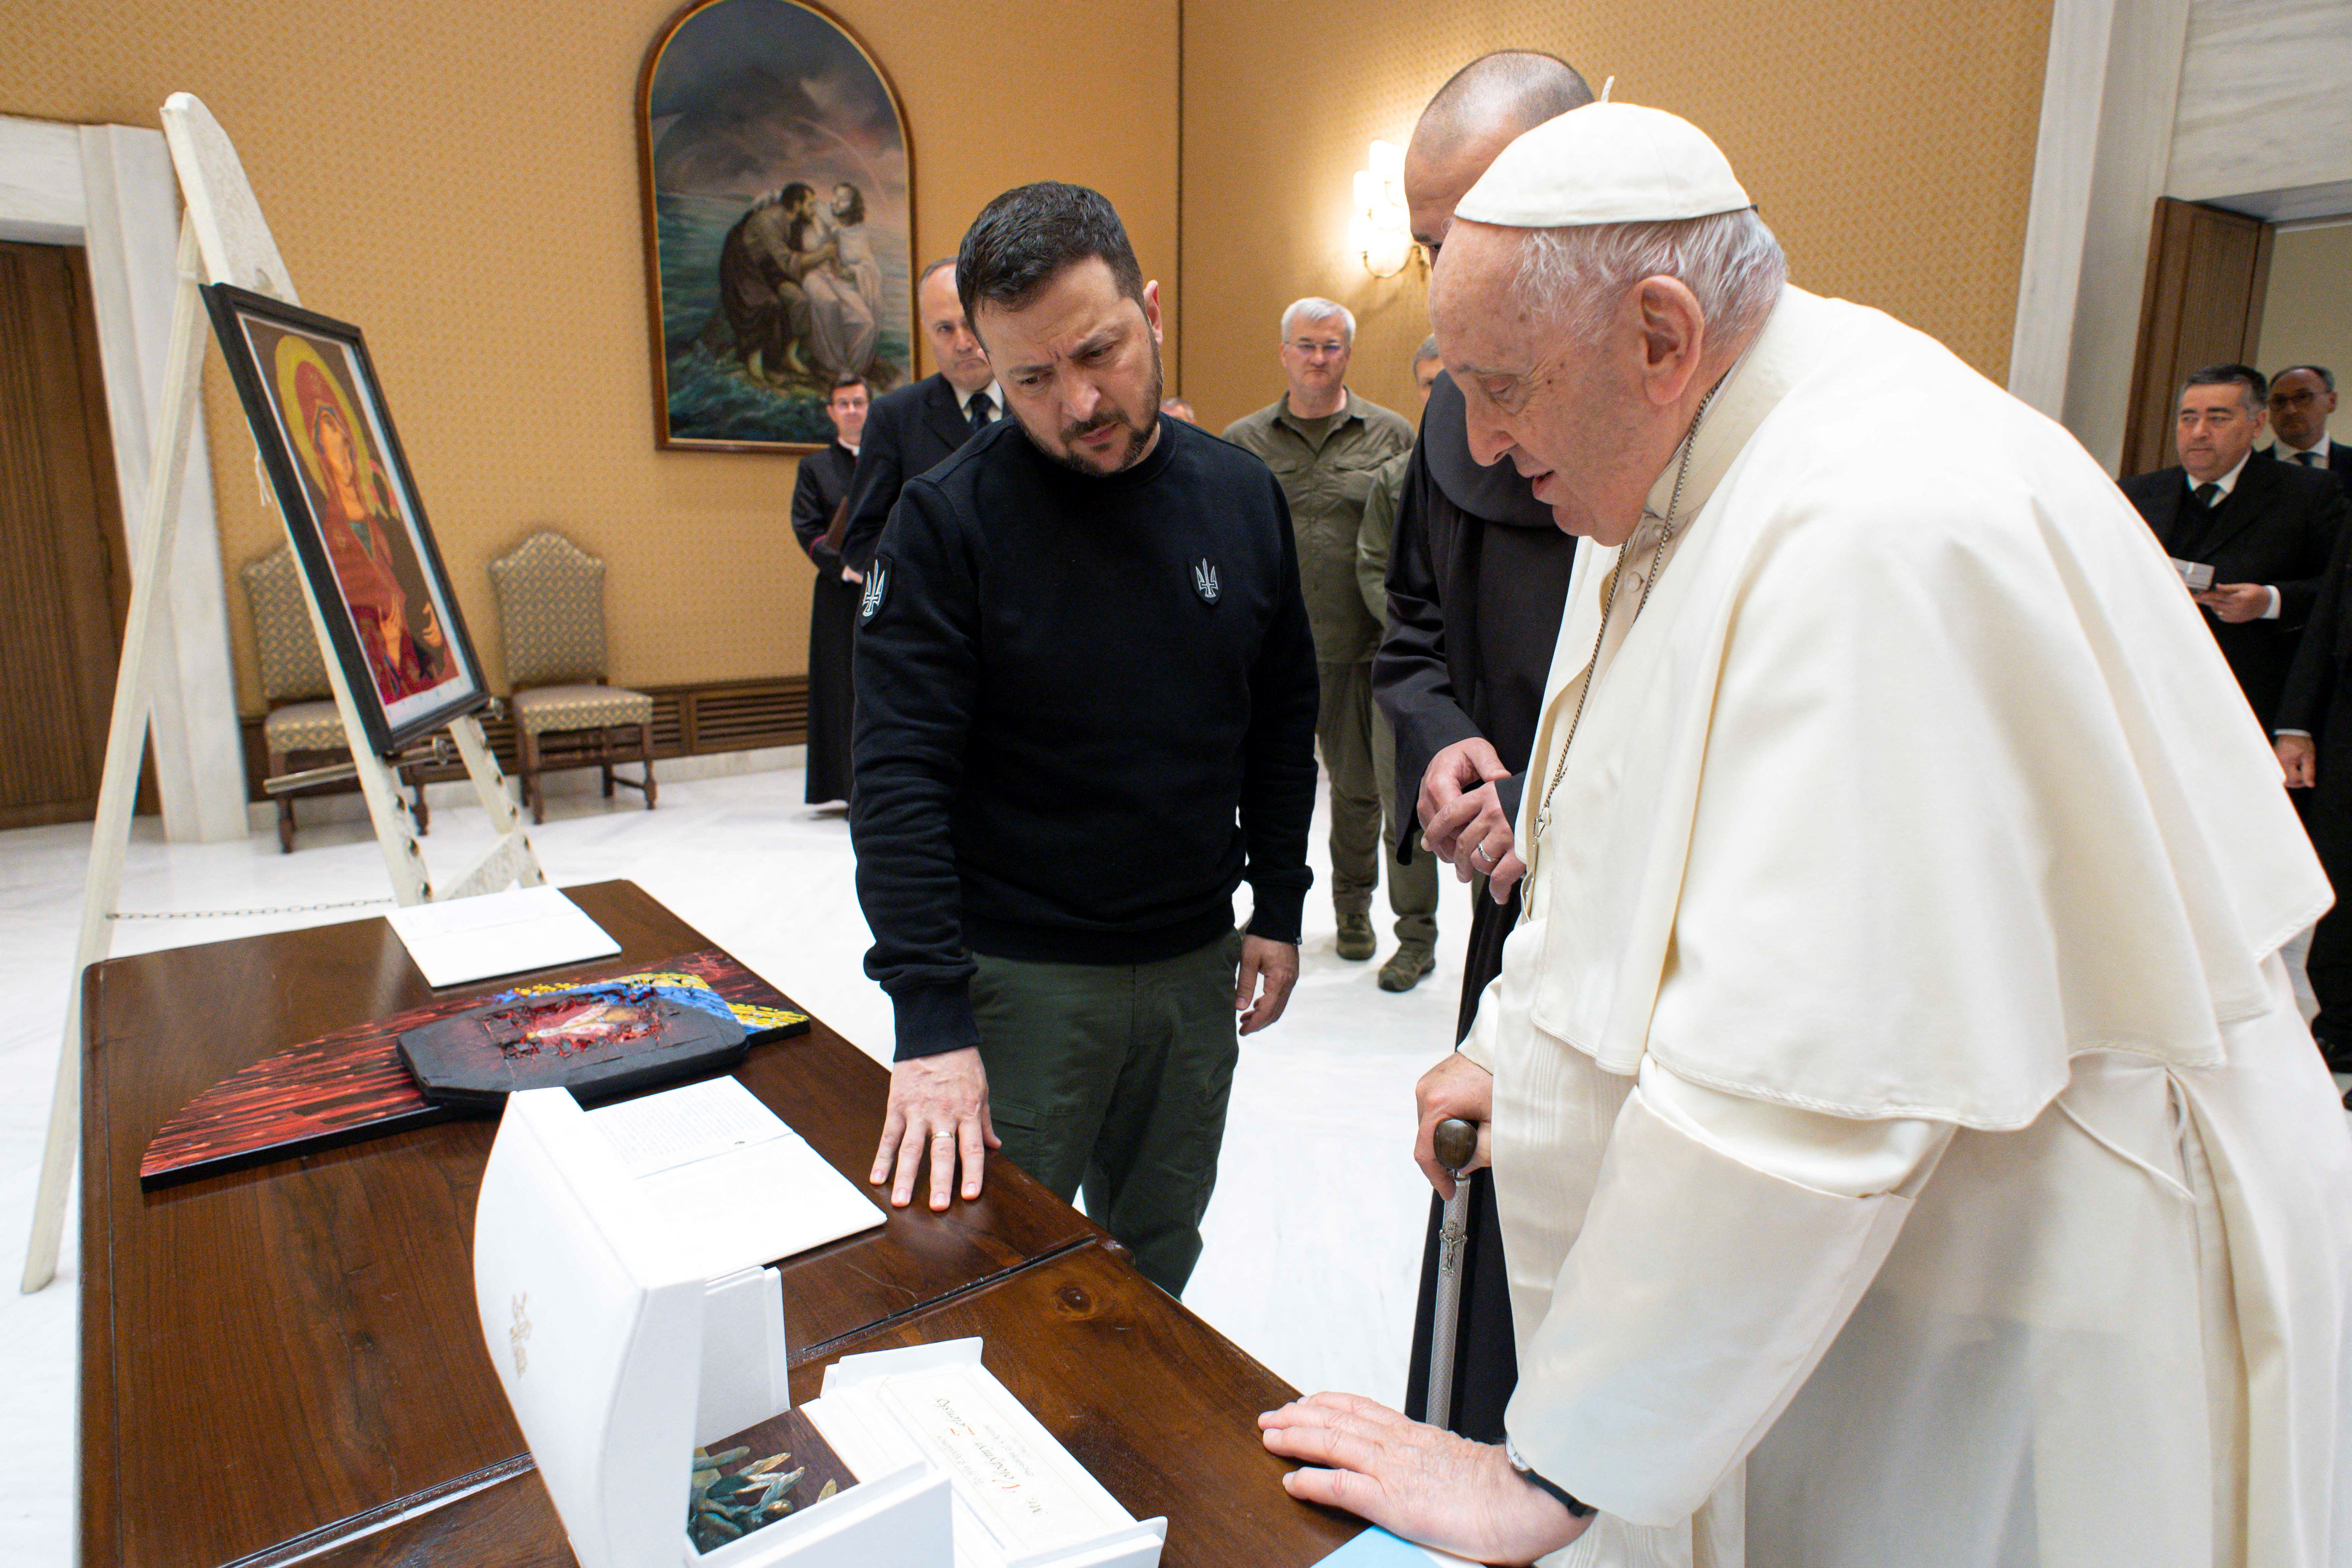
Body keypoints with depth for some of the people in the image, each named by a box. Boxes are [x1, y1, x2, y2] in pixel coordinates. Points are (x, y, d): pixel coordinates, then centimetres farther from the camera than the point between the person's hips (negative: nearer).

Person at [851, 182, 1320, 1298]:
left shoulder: (1241, 495, 0)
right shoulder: (948, 520, -13)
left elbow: (1282, 717, 9)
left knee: (1159, 1253, 21)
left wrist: (1278, 907, 7)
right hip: (1020, 978, -4)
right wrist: (930, 1017, -23)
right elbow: (901, 776, -18)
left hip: (1198, 959, 4)